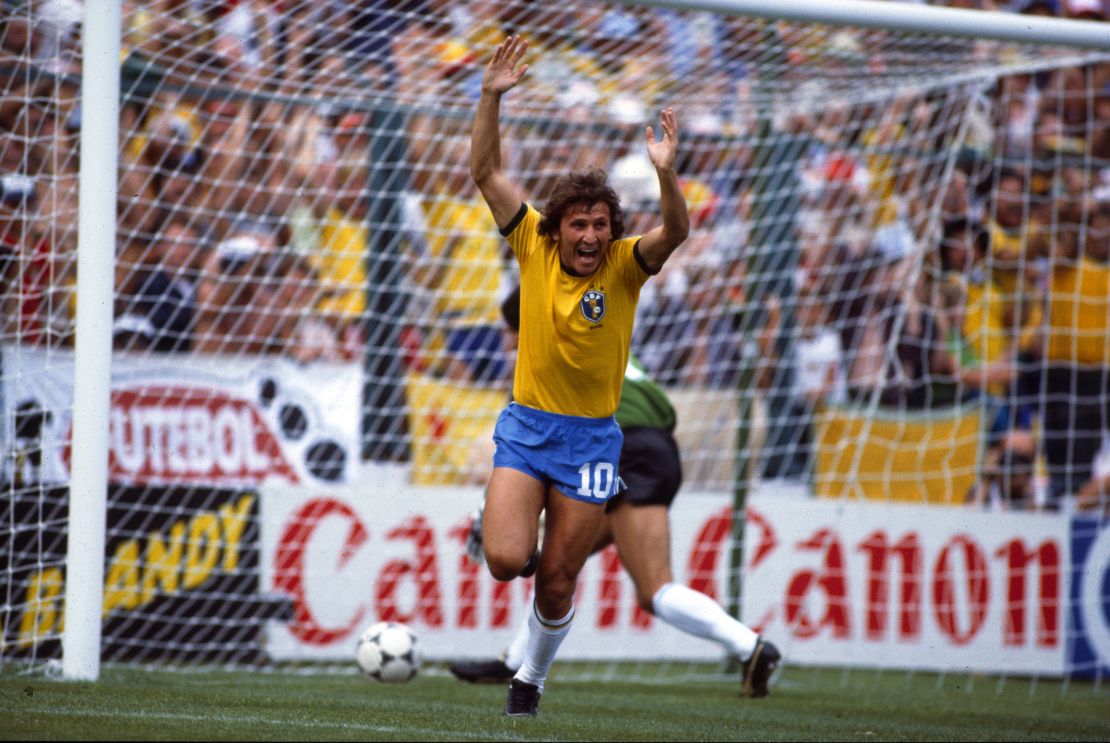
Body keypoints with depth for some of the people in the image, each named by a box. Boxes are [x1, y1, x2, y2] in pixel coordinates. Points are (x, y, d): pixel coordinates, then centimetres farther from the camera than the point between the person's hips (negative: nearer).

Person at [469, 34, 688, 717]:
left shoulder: (625, 265, -8)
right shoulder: (534, 247, -5)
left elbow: (675, 233, -27)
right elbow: (486, 172, -8)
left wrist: (667, 174, -45)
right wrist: (492, 97, -19)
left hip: (592, 435, 0)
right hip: (526, 424, 0)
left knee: (558, 578, 4)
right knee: (506, 559, -16)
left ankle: (531, 680, 28)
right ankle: (524, 539, 22)